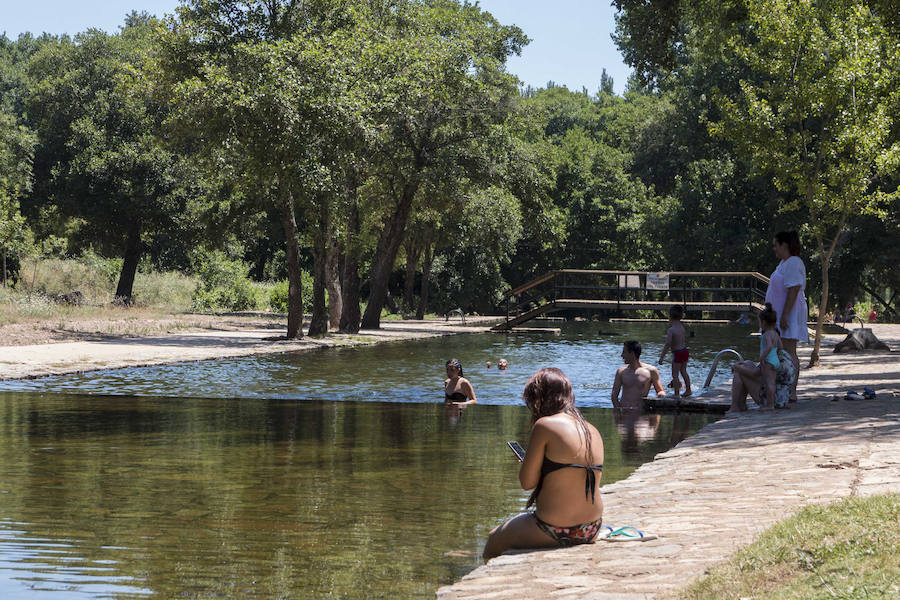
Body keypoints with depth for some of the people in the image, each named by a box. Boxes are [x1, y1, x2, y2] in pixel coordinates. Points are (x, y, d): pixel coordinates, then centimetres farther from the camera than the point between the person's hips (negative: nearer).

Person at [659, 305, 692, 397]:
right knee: (683, 372, 22)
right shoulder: (682, 327, 5)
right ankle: (688, 390, 32)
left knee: (675, 374, -2)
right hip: (685, 351, 8)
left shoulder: (671, 329, -19)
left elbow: (668, 344, -22)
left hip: (677, 354, -8)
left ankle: (677, 394, -5)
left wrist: (662, 357, -19)